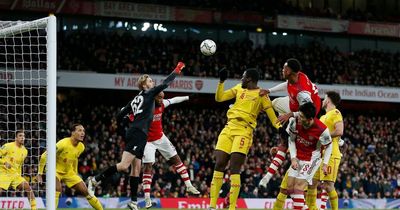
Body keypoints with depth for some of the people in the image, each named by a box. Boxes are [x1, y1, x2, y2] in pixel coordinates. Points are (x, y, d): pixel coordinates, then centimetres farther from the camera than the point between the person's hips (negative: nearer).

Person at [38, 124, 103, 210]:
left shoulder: (81, 147, -6)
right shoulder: (63, 144, -28)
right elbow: (44, 156, -22)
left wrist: (75, 175, 21)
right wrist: (40, 173, -21)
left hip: (69, 172, 6)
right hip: (55, 170, -6)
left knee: (85, 191, 0)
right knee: (58, 188, -34)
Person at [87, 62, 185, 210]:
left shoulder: (135, 100, 20)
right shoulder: (148, 94, 1)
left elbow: (119, 116, 18)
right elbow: (165, 84, 0)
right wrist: (177, 70, 11)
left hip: (134, 134, 10)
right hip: (138, 134, -10)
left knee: (136, 169, 8)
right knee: (123, 166, -17)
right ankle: (95, 180, -15)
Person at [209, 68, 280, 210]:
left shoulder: (261, 95, -1)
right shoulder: (239, 88, 16)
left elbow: (272, 116, -5)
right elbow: (219, 98, 18)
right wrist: (221, 81, 10)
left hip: (244, 132, -6)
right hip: (228, 128, 6)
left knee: (234, 169, -15)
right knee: (219, 165, 0)